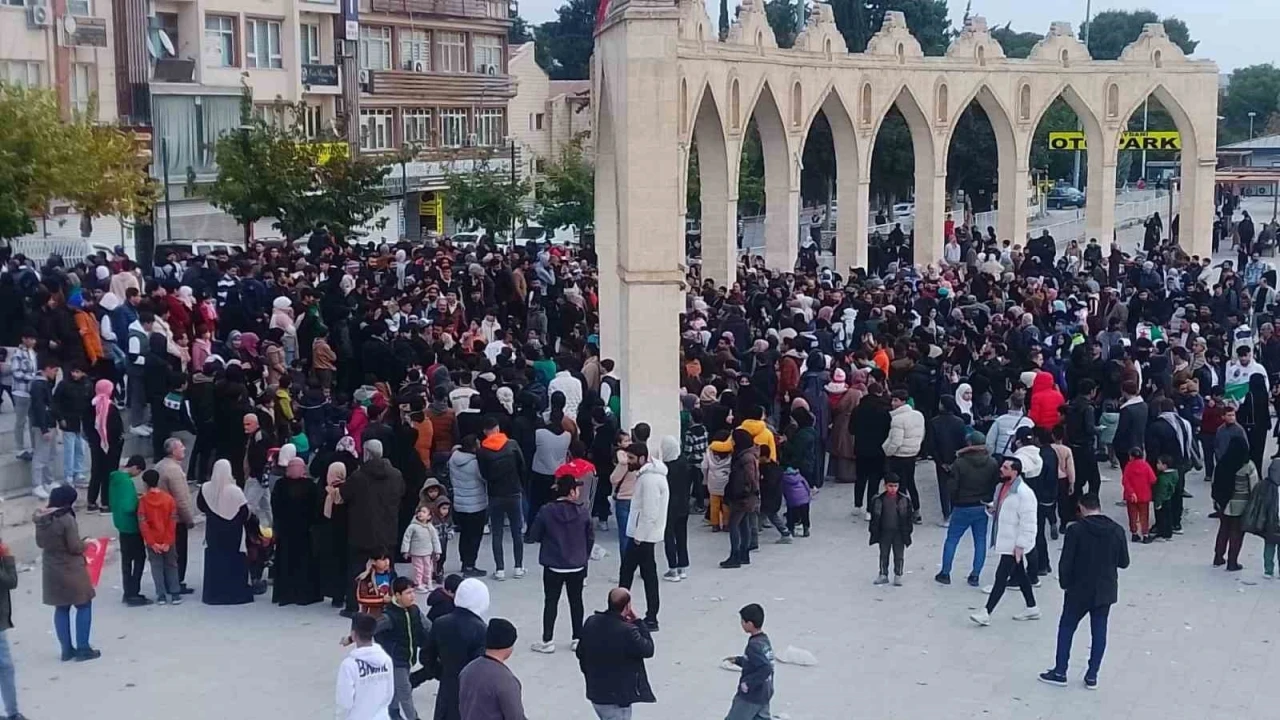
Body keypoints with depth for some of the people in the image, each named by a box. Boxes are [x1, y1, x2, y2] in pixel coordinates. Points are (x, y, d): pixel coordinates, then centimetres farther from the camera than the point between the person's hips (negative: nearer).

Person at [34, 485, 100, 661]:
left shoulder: (42, 519, 2)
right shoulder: (66, 519, -21)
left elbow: (40, 543, 13)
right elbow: (75, 547, -19)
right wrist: (86, 543, 0)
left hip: (51, 570, 7)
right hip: (70, 570, -7)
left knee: (61, 608, 16)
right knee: (84, 606, 6)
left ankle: (67, 649, 20)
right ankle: (83, 648, 5)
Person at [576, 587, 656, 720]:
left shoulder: (591, 622, -4)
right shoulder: (627, 631, -27)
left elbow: (581, 653, 8)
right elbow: (648, 650, -11)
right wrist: (639, 622, -7)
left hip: (595, 692, 8)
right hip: (617, 698, -8)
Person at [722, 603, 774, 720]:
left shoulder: (754, 645, -24)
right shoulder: (765, 640, 5)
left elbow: (765, 669, -32)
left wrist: (748, 683, -24)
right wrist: (738, 660, 18)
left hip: (750, 697, -9)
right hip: (764, 695, 9)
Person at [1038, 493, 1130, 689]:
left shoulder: (1076, 530, -14)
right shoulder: (1117, 530, -4)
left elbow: (1065, 562, -13)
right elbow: (1124, 562, 3)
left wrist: (1064, 583, 2)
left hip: (1079, 590, -3)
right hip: (1105, 591, 3)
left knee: (1066, 628, 11)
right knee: (1099, 632, 10)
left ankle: (1060, 672, 15)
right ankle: (1092, 676, 12)